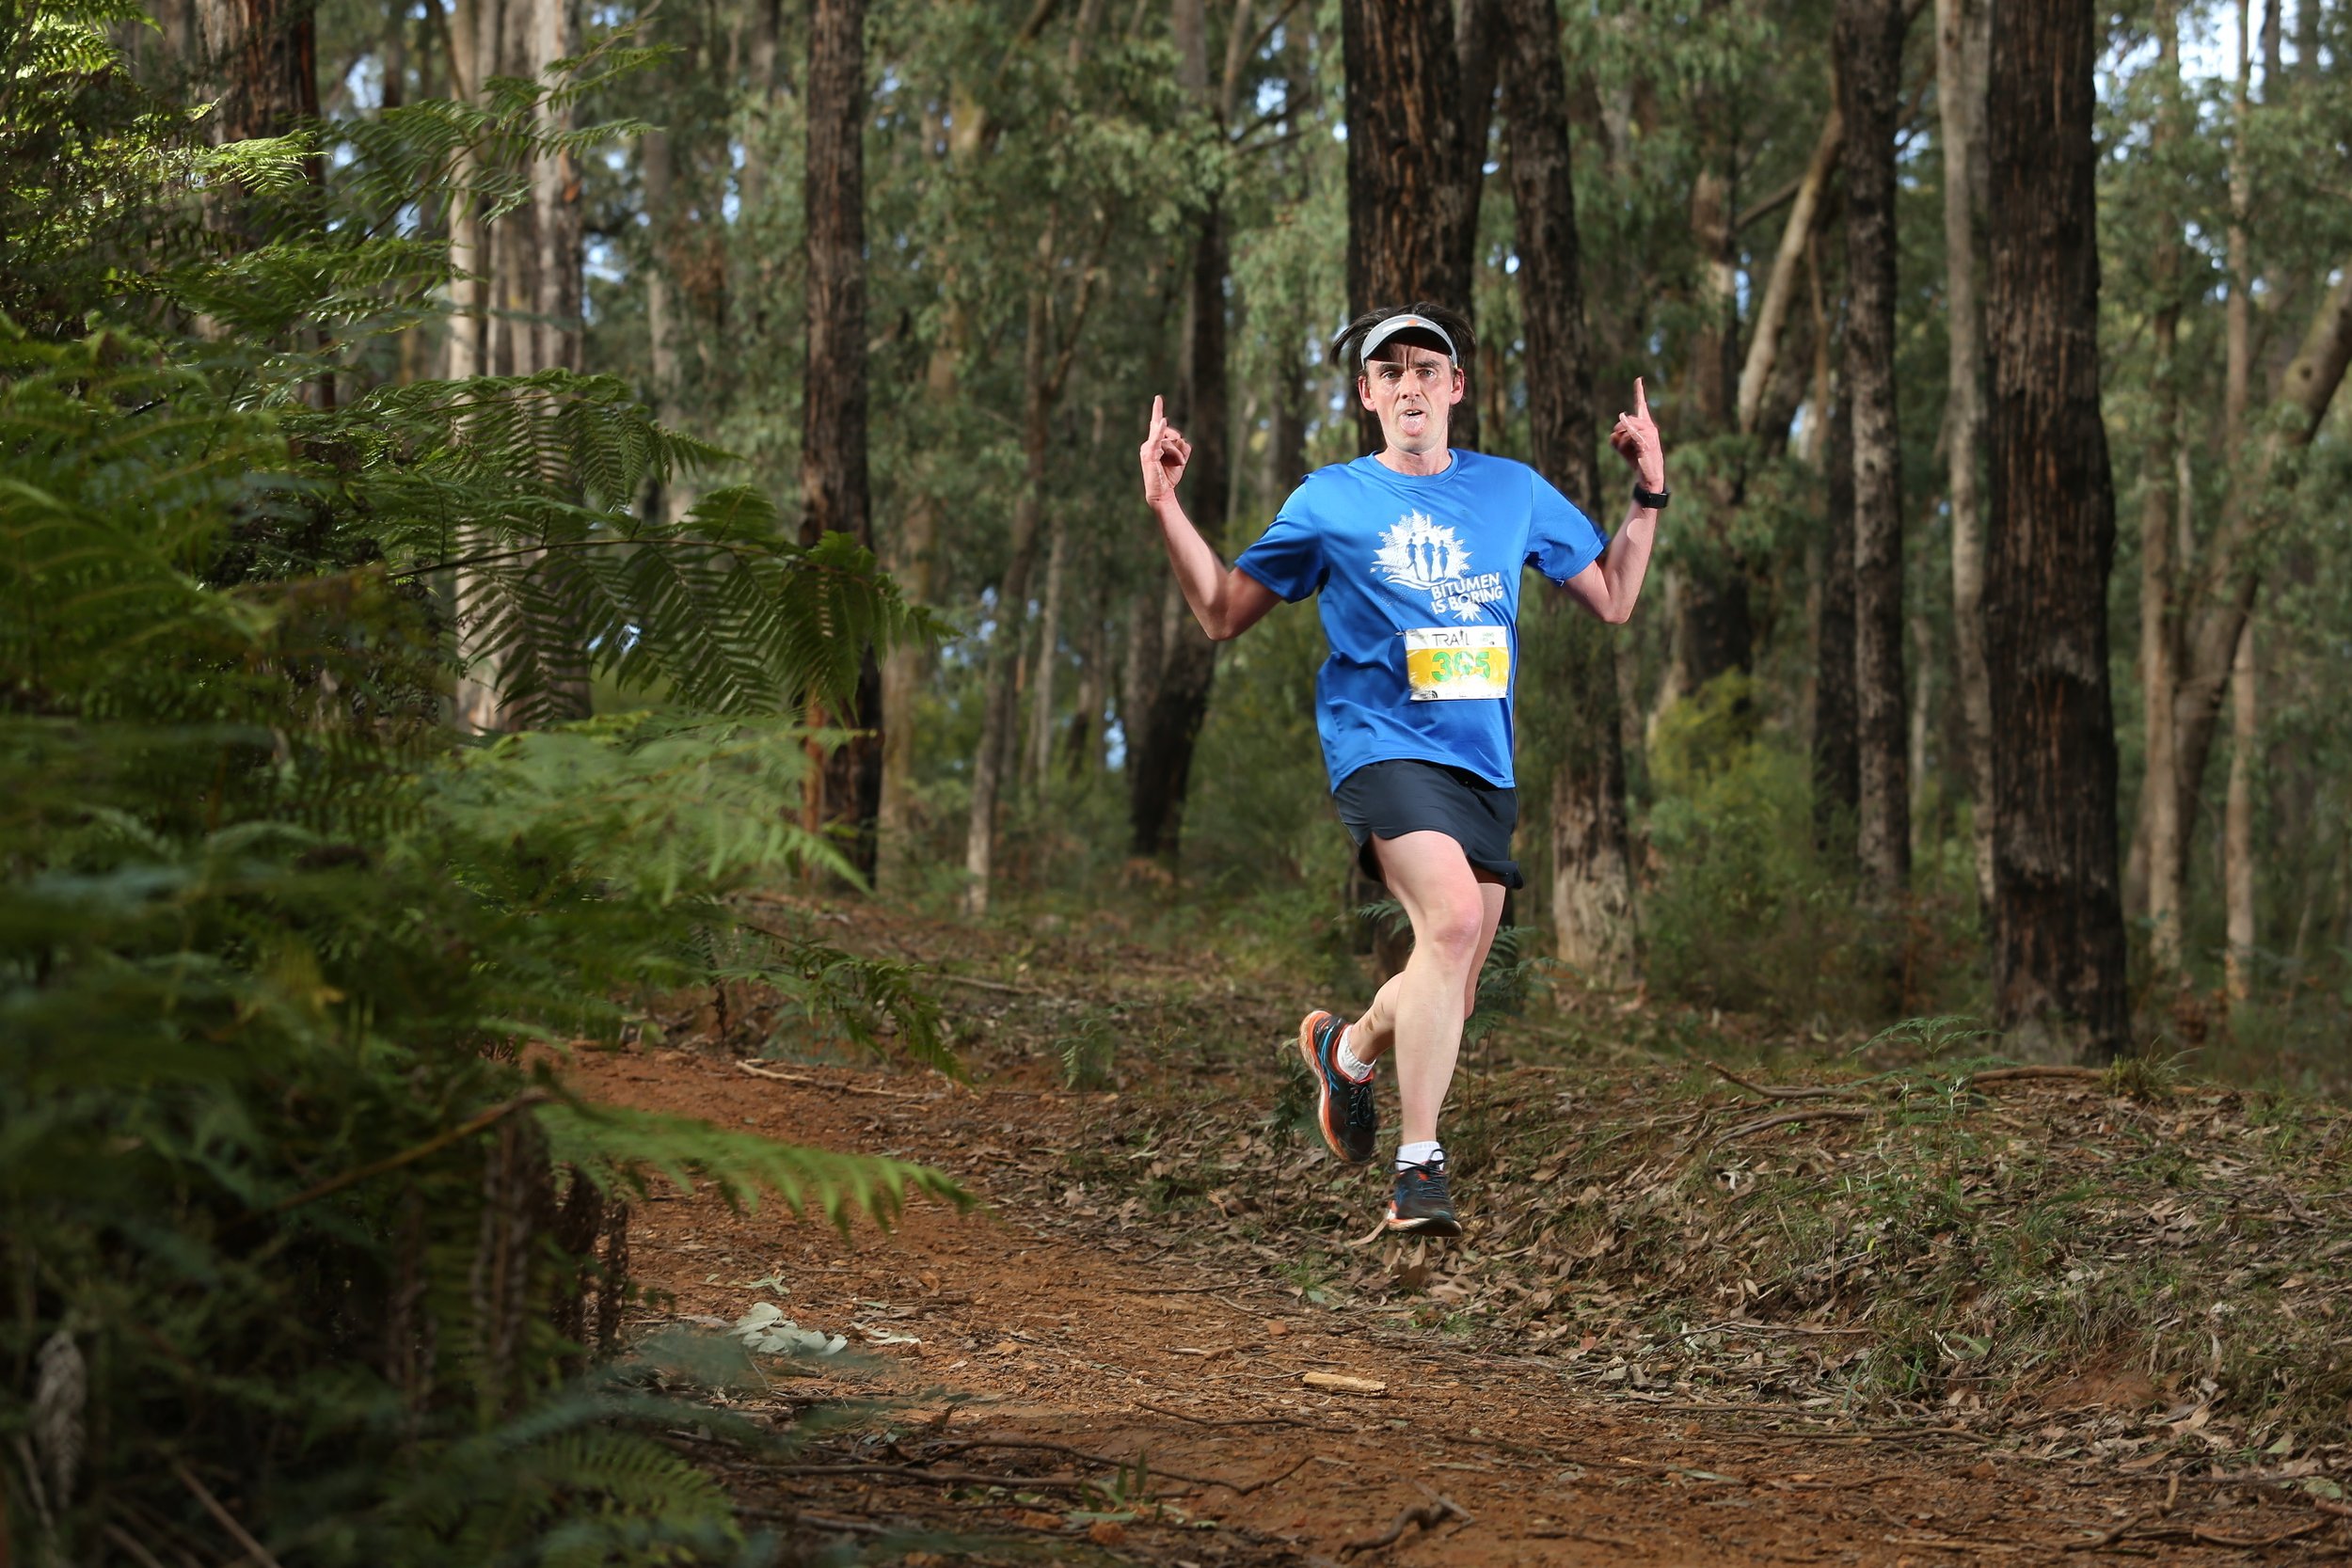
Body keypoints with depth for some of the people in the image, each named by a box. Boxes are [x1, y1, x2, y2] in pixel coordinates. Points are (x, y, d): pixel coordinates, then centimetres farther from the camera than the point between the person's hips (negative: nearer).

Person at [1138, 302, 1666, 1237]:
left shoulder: (1513, 491, 13)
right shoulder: (1329, 500, 6)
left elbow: (1612, 600, 20)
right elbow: (1221, 614, 12)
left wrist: (1648, 494, 9)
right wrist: (1166, 508, 1)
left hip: (1485, 763, 4)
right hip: (1385, 742, -4)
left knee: (1451, 997, 6)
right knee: (1452, 918, -29)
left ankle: (1349, 1047, 41)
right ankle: (1419, 1169, -24)